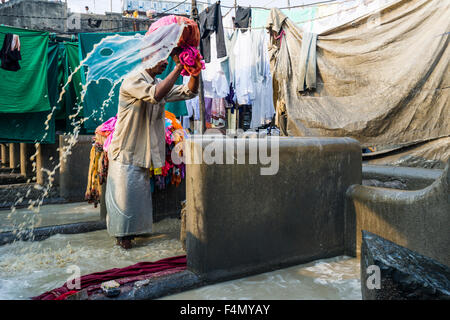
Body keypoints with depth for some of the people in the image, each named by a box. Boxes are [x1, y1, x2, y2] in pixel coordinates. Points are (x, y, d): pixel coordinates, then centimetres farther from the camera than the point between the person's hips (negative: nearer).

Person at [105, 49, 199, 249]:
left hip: (143, 152, 8)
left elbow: (189, 92, 5)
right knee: (124, 193, 0)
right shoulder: (132, 81, -16)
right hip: (125, 151, -7)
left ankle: (135, 229, 29)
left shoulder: (161, 83, 11)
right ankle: (122, 234, 15)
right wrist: (179, 67, -29)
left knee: (140, 193, 15)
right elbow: (157, 94, -34)